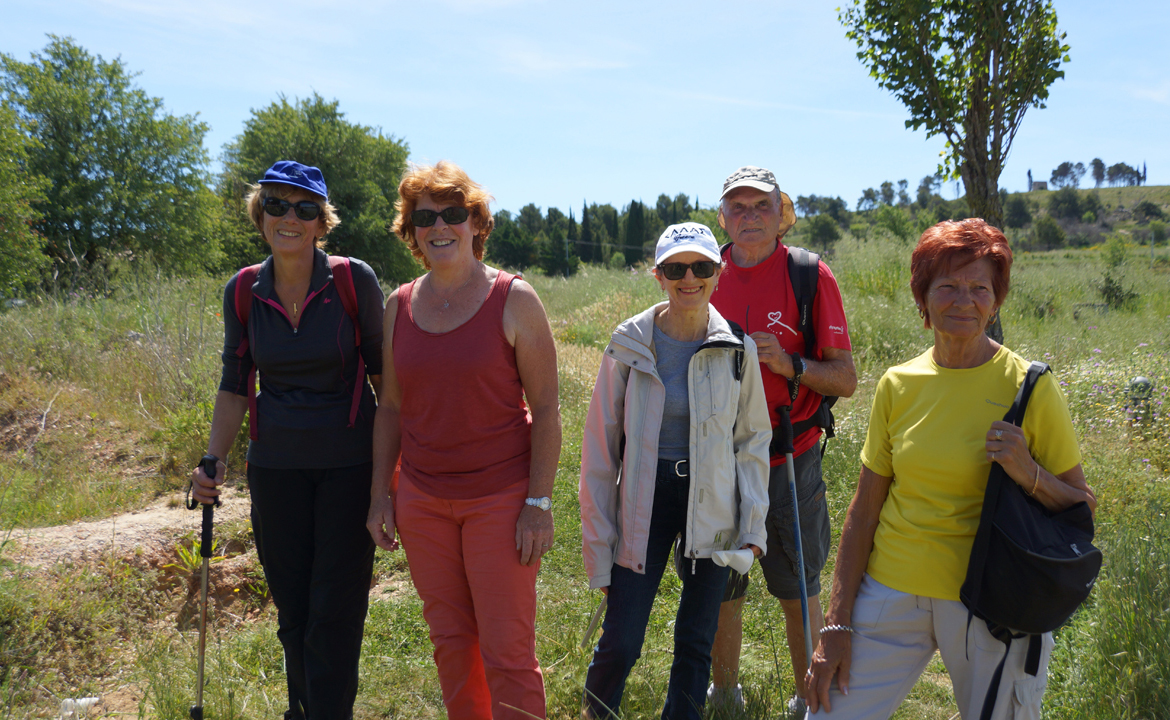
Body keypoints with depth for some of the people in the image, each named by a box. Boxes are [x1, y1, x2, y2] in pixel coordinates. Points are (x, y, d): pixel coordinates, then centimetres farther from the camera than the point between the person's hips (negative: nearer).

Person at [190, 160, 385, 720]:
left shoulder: (354, 281, -10)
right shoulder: (243, 293, 0)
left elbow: (383, 374, -3)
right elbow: (234, 386, 9)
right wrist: (213, 462, 1)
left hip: (349, 464, -3)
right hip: (275, 465, 3)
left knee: (335, 611, -1)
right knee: (291, 608, 14)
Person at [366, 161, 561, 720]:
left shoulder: (514, 300, -7)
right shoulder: (398, 306, 6)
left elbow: (546, 410, -7)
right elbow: (390, 408, 12)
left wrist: (539, 503, -12)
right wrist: (380, 494, 6)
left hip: (500, 497, -4)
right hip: (422, 500, 4)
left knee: (508, 652, 1)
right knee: (449, 641, 14)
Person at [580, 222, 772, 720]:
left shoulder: (737, 347, -3)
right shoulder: (629, 344, -6)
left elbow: (753, 437, 7)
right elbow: (601, 447, -2)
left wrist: (753, 522, -1)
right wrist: (599, 544, -3)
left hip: (712, 505, 2)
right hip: (646, 499, -1)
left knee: (696, 641, 10)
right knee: (621, 642, -1)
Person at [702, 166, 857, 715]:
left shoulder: (810, 275, -4)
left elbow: (845, 380, -6)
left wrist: (789, 365, -21)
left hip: (789, 461, -3)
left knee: (797, 589, 8)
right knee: (719, 587, 12)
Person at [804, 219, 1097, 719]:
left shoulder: (1029, 387, -7)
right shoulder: (897, 385, 0)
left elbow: (1083, 507, -1)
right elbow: (865, 508, 3)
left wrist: (1029, 475, -23)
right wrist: (837, 623, 0)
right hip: (892, 591, 2)